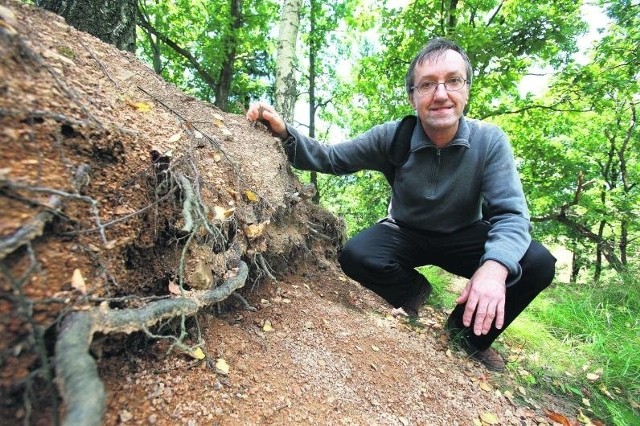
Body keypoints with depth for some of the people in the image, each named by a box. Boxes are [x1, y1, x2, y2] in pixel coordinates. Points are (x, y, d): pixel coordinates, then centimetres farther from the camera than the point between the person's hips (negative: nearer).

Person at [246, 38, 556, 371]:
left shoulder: (490, 141, -19)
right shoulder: (392, 137, -18)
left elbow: (511, 213, -24)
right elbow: (331, 158, -13)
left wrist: (495, 265, -45)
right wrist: (283, 132, -29)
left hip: (464, 236, 1)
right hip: (406, 233, 0)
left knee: (538, 264, -22)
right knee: (355, 257, -27)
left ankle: (467, 334, 6)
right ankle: (414, 292, 8)